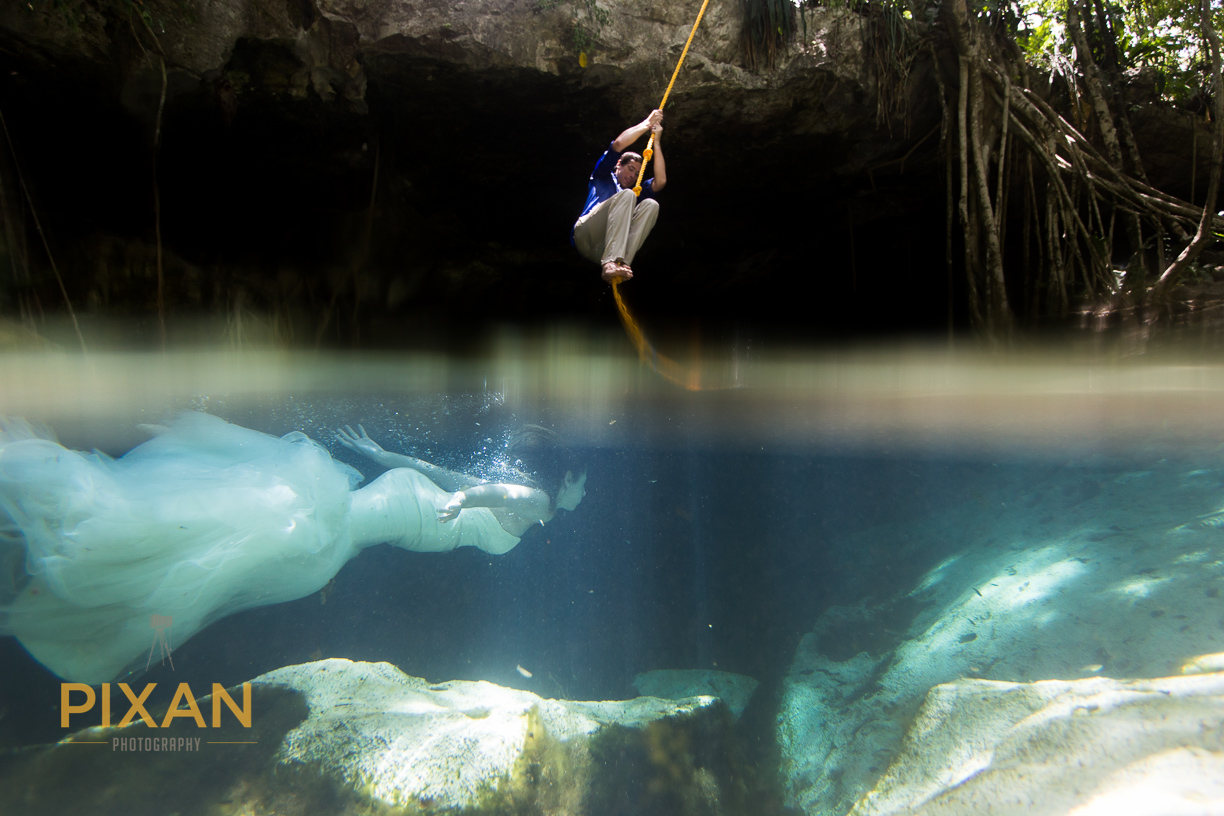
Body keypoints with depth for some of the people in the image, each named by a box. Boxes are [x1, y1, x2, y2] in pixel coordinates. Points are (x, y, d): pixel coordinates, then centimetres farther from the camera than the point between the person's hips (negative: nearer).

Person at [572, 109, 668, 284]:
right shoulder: (604, 177, 25)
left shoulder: (636, 191, 35)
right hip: (586, 238, -4)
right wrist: (647, 123, 18)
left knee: (650, 204, -14)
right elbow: (619, 144, 10)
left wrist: (656, 141, 18)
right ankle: (610, 263, -42)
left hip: (608, 248, 4)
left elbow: (660, 181, 16)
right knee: (626, 195, -22)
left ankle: (620, 265, -36)